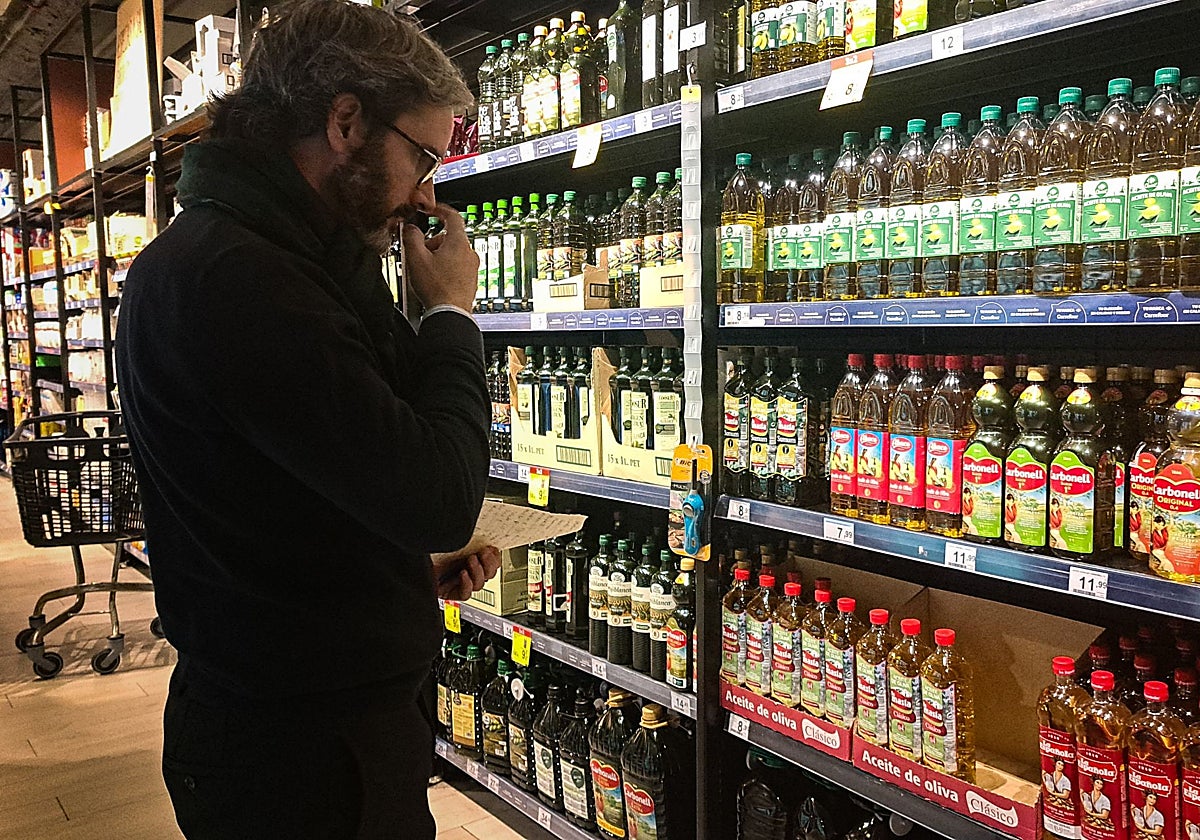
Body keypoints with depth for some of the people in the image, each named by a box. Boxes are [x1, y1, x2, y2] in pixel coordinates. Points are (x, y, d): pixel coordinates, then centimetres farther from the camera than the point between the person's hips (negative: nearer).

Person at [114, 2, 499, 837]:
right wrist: (451, 314, -13)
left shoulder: (271, 259, 10)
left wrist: (424, 562, 3)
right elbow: (439, 496, -27)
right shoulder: (232, 276, -24)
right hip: (305, 746, -10)